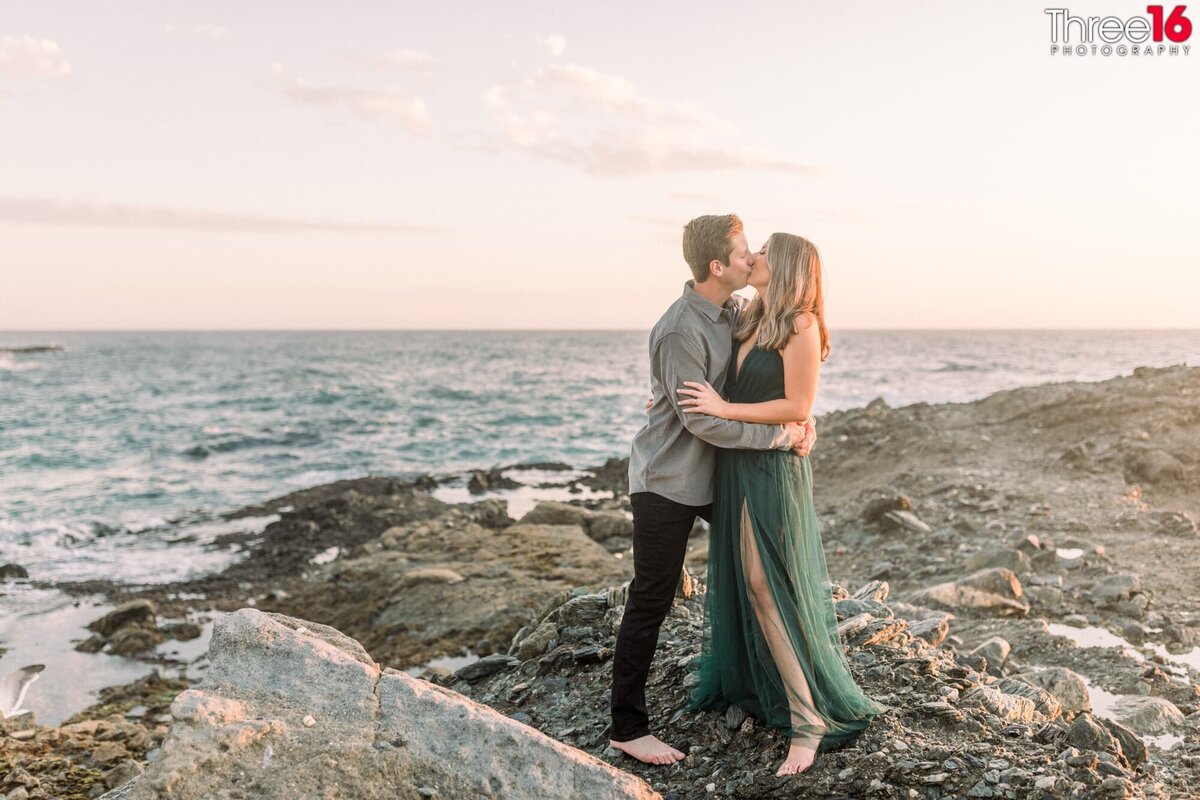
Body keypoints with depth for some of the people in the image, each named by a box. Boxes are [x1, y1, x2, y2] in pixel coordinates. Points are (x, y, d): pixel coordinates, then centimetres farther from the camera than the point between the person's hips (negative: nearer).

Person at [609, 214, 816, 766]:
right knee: (651, 600, -3)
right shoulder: (680, 331, -24)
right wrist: (777, 436, -21)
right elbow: (701, 420, -26)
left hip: (711, 472, 9)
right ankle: (627, 726, 8)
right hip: (667, 481, -9)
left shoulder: (735, 314, 3)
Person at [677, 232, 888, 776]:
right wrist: (674, 400, 7)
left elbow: (797, 407, -16)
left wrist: (723, 409, -17)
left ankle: (809, 720, 4)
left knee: (772, 591, -6)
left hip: (774, 471, -8)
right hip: (735, 467, 8)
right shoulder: (751, 323, 12)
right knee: (739, 583, 15)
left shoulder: (801, 326, -12)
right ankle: (750, 691, 32)